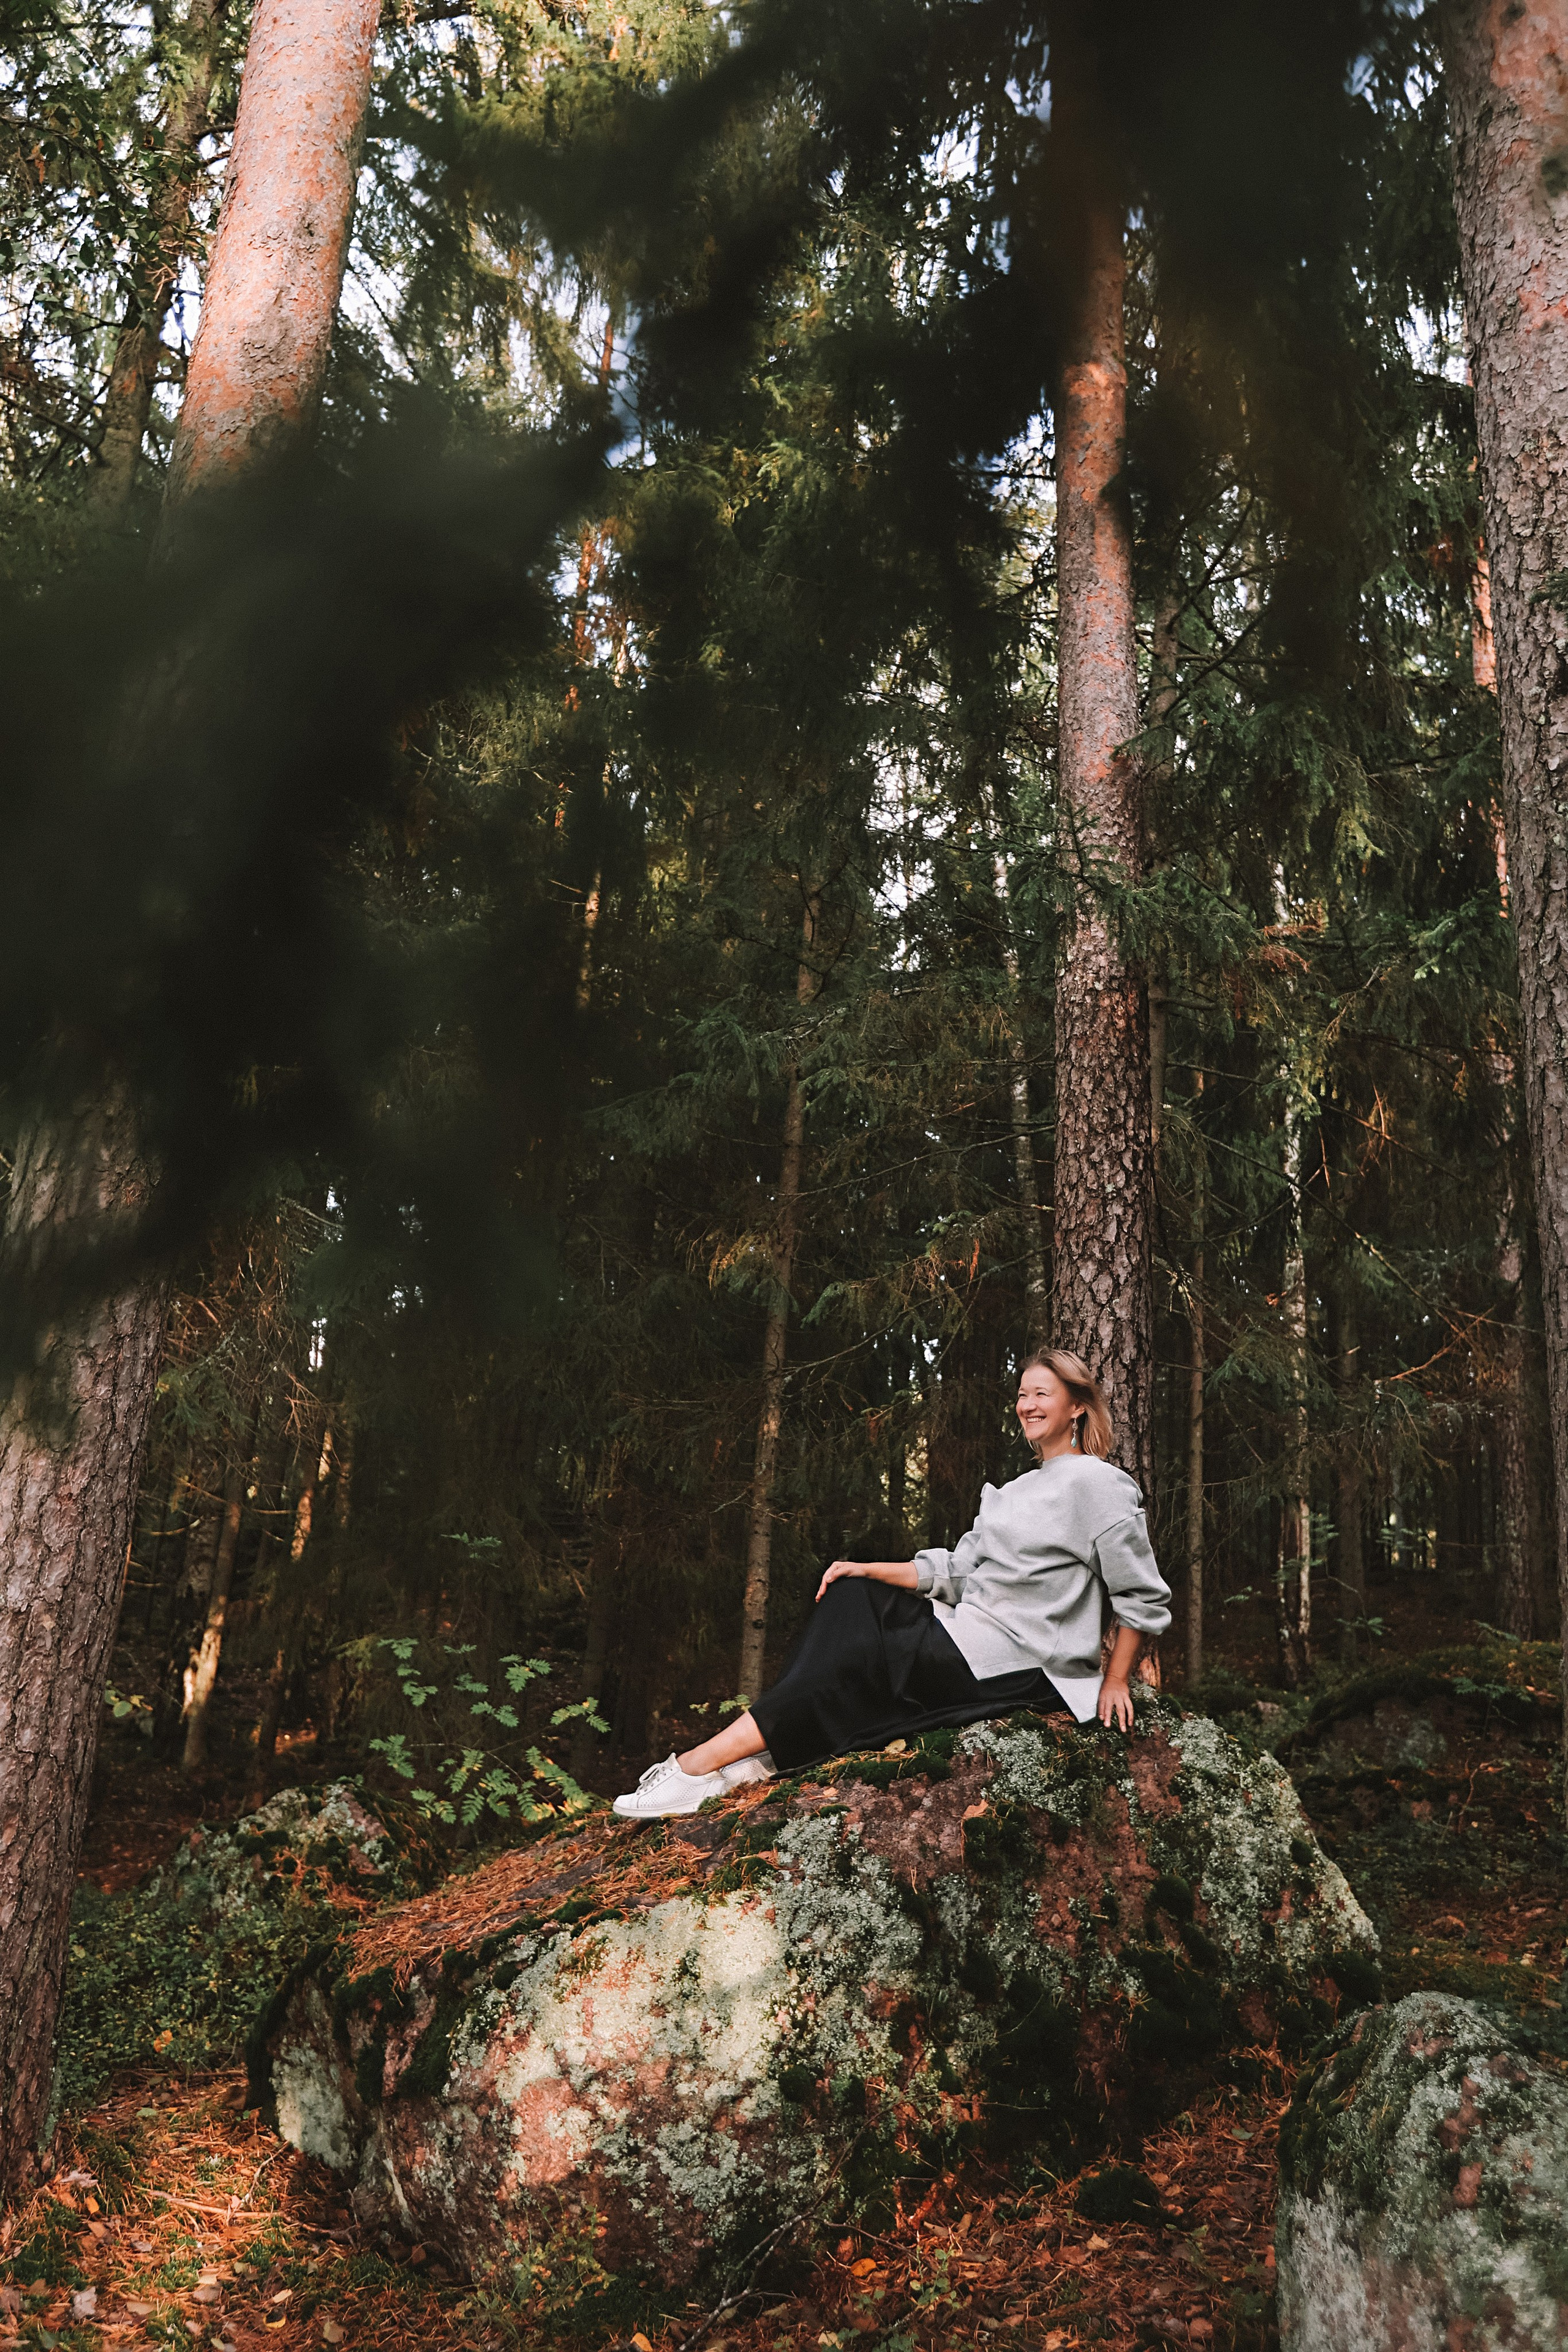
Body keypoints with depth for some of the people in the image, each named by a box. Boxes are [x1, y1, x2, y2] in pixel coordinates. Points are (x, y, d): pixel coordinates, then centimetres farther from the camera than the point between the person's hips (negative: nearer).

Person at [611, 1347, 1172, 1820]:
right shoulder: (1018, 1489, 19)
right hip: (976, 1633, 9)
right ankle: (771, 1750, -12)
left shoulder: (1099, 1484, -8)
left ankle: (703, 1764, -13)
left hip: (1018, 1664, -9)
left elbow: (1145, 1598, -9)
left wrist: (1114, 1683, -11)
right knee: (851, 1595, -1)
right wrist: (869, 1569, 5)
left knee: (853, 1660, -15)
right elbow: (955, 1570, 14)